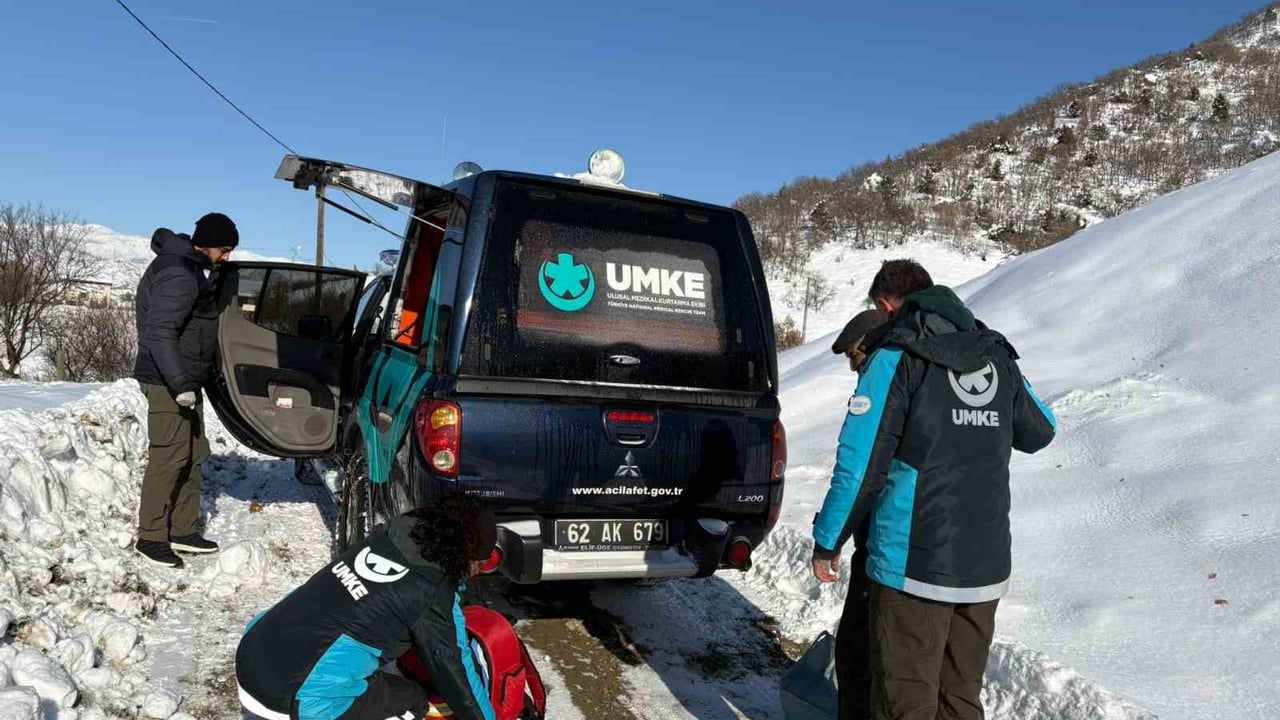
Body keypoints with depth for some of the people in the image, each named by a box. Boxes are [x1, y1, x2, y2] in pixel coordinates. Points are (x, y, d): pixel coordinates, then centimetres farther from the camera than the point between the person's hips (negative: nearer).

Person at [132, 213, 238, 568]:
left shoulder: (187, 266, 14)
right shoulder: (178, 275, -18)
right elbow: (160, 334, -25)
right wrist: (181, 384, -28)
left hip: (184, 380, 11)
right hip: (169, 383, -11)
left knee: (192, 456, 13)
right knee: (168, 458, -6)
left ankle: (183, 530, 21)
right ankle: (150, 537, 5)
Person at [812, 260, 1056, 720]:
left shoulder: (896, 357, -8)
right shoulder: (996, 356, 9)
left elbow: (859, 462, -14)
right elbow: (1040, 432, 23)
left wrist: (828, 540, -4)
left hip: (913, 565, -6)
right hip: (986, 565, 6)